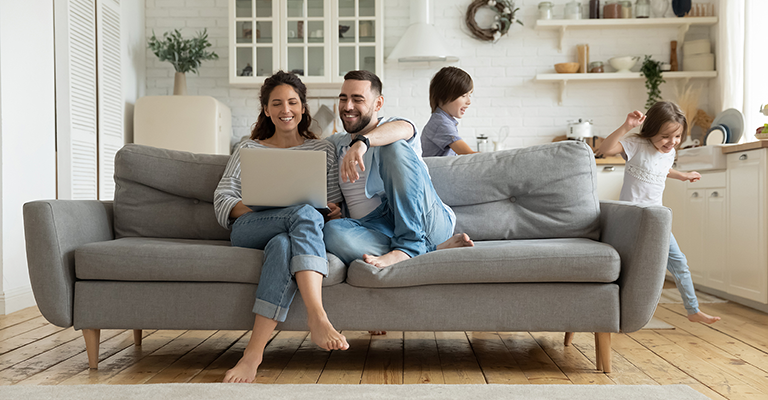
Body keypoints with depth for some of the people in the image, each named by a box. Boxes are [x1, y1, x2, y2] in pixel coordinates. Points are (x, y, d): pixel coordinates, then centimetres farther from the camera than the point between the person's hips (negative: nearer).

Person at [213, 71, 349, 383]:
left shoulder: (323, 150, 22)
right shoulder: (248, 150, 20)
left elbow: (335, 208, 17)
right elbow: (222, 203, 8)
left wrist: (333, 214, -9)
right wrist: (265, 206, -12)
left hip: (291, 234, 1)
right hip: (248, 232, 0)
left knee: (283, 243, -40)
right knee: (305, 213, -35)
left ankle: (254, 351, -47)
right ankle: (317, 317, -49)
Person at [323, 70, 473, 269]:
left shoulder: (394, 126, 8)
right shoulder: (334, 144, 26)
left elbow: (402, 129, -16)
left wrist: (362, 142, -39)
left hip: (424, 221, -3)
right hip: (373, 226, 3)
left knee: (394, 146, -23)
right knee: (332, 231, -31)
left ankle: (408, 244, -29)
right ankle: (433, 249, -26)